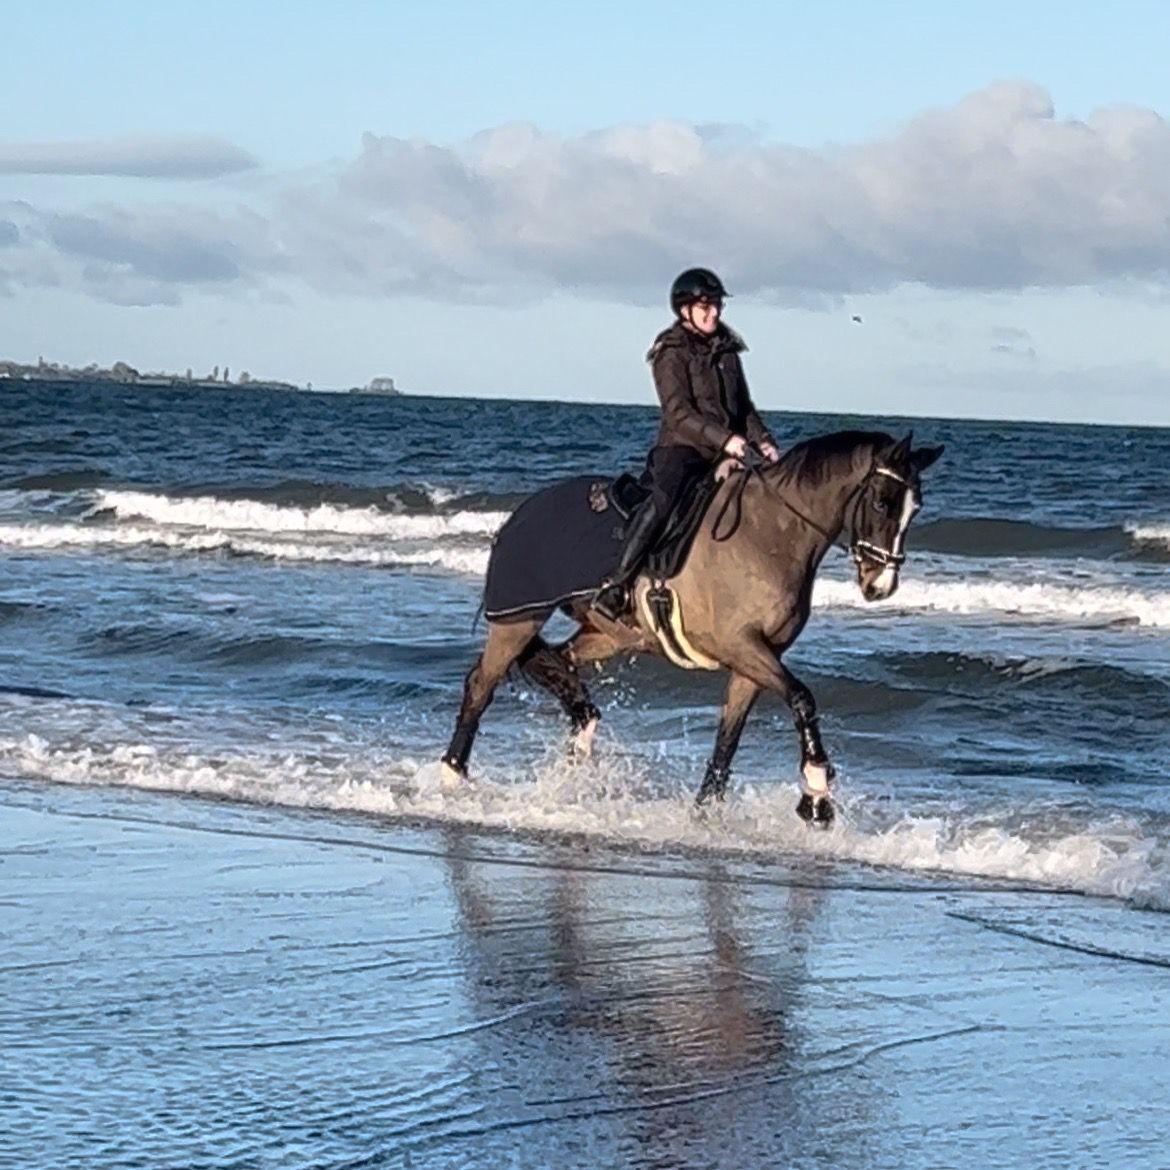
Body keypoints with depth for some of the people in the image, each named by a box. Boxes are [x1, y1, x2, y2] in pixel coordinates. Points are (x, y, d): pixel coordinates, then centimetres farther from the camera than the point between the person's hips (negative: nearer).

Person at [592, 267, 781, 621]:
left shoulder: (727, 349, 16)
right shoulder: (672, 353, -5)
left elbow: (744, 407, 22)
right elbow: (678, 413, -15)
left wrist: (763, 442, 4)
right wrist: (724, 439, -25)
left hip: (721, 456, 8)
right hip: (679, 449, -8)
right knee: (662, 499, -30)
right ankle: (615, 585, -35)